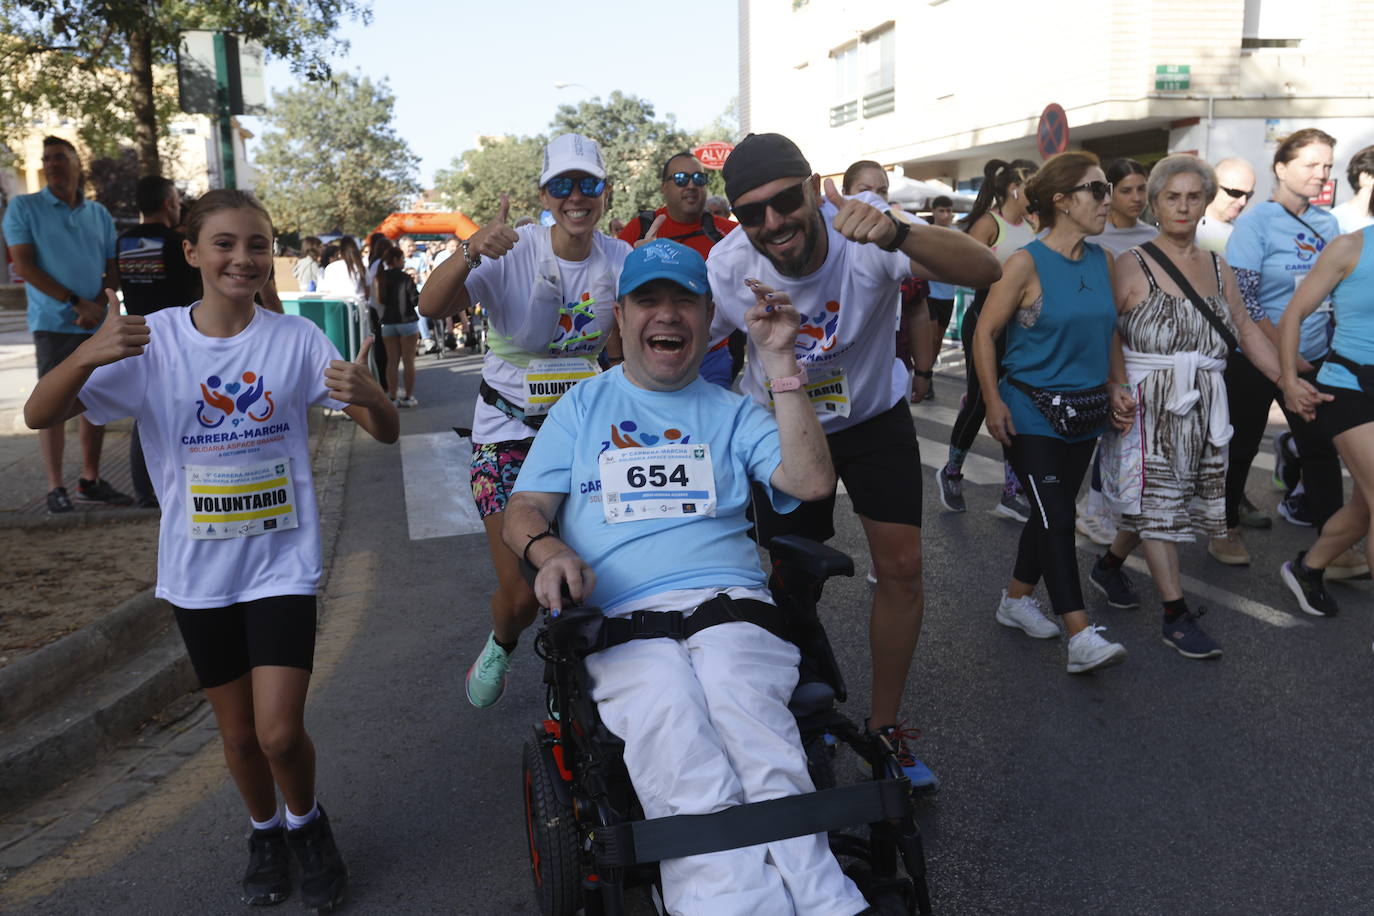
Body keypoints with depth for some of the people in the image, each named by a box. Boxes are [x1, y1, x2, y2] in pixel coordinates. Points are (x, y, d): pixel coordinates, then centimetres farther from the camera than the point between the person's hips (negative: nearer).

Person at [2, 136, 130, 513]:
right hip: (54, 323, -4)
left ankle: (90, 481, 15)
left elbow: (113, 271, 11)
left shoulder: (99, 214, 12)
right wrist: (76, 302, -13)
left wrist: (97, 305, -8)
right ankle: (55, 488, 1)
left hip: (97, 323, 4)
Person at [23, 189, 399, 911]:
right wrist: (88, 355, -32)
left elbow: (385, 432, -10)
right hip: (198, 572, 2)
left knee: (280, 734, -8)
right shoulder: (153, 341, -6)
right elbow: (39, 416, -12)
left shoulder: (295, 339, -8)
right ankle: (265, 832, 43)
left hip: (283, 561, -1)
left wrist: (365, 394, -33)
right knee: (238, 735, 14)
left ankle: (306, 822, 25)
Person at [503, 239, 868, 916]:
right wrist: (550, 551, -9)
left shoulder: (731, 413, 24)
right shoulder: (583, 406, 24)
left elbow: (813, 481, 8)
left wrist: (779, 363, 4)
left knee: (741, 695, -35)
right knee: (667, 712, -35)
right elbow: (524, 510, 16)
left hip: (730, 604, 1)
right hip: (621, 618, 0)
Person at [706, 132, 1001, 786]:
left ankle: (885, 726, 18)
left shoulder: (862, 232, -30)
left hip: (875, 415, 0)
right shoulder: (728, 267, -24)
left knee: (901, 568, -3)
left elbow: (985, 271, -44)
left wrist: (898, 235, -61)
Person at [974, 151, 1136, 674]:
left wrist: (1117, 388, 9)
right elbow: (985, 332, -10)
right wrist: (994, 402, -13)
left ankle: (1017, 600, 32)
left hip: (1086, 410, 7)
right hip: (1033, 410, -7)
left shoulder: (1101, 260, 6)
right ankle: (1081, 639, -11)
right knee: (1056, 518, -10)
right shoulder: (1027, 262, -13)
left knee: (1052, 513, 14)